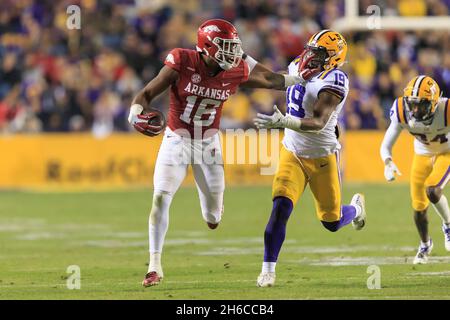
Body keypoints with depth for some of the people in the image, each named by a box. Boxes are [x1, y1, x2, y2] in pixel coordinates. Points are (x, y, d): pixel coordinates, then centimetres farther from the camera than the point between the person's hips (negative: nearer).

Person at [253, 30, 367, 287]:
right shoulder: (298, 68, 0)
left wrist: (283, 122, -45)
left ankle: (356, 207, 46)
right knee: (280, 209, -16)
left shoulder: (333, 82, -22)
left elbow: (318, 123, -33)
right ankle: (268, 270, -10)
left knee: (332, 223, 10)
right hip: (292, 154, 5)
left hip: (322, 158, -4)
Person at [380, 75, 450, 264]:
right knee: (419, 206, 4)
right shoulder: (402, 112, -29)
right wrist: (388, 163, -43)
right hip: (422, 155, 3)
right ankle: (425, 245, 34)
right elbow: (386, 146, -22)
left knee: (432, 191, -26)